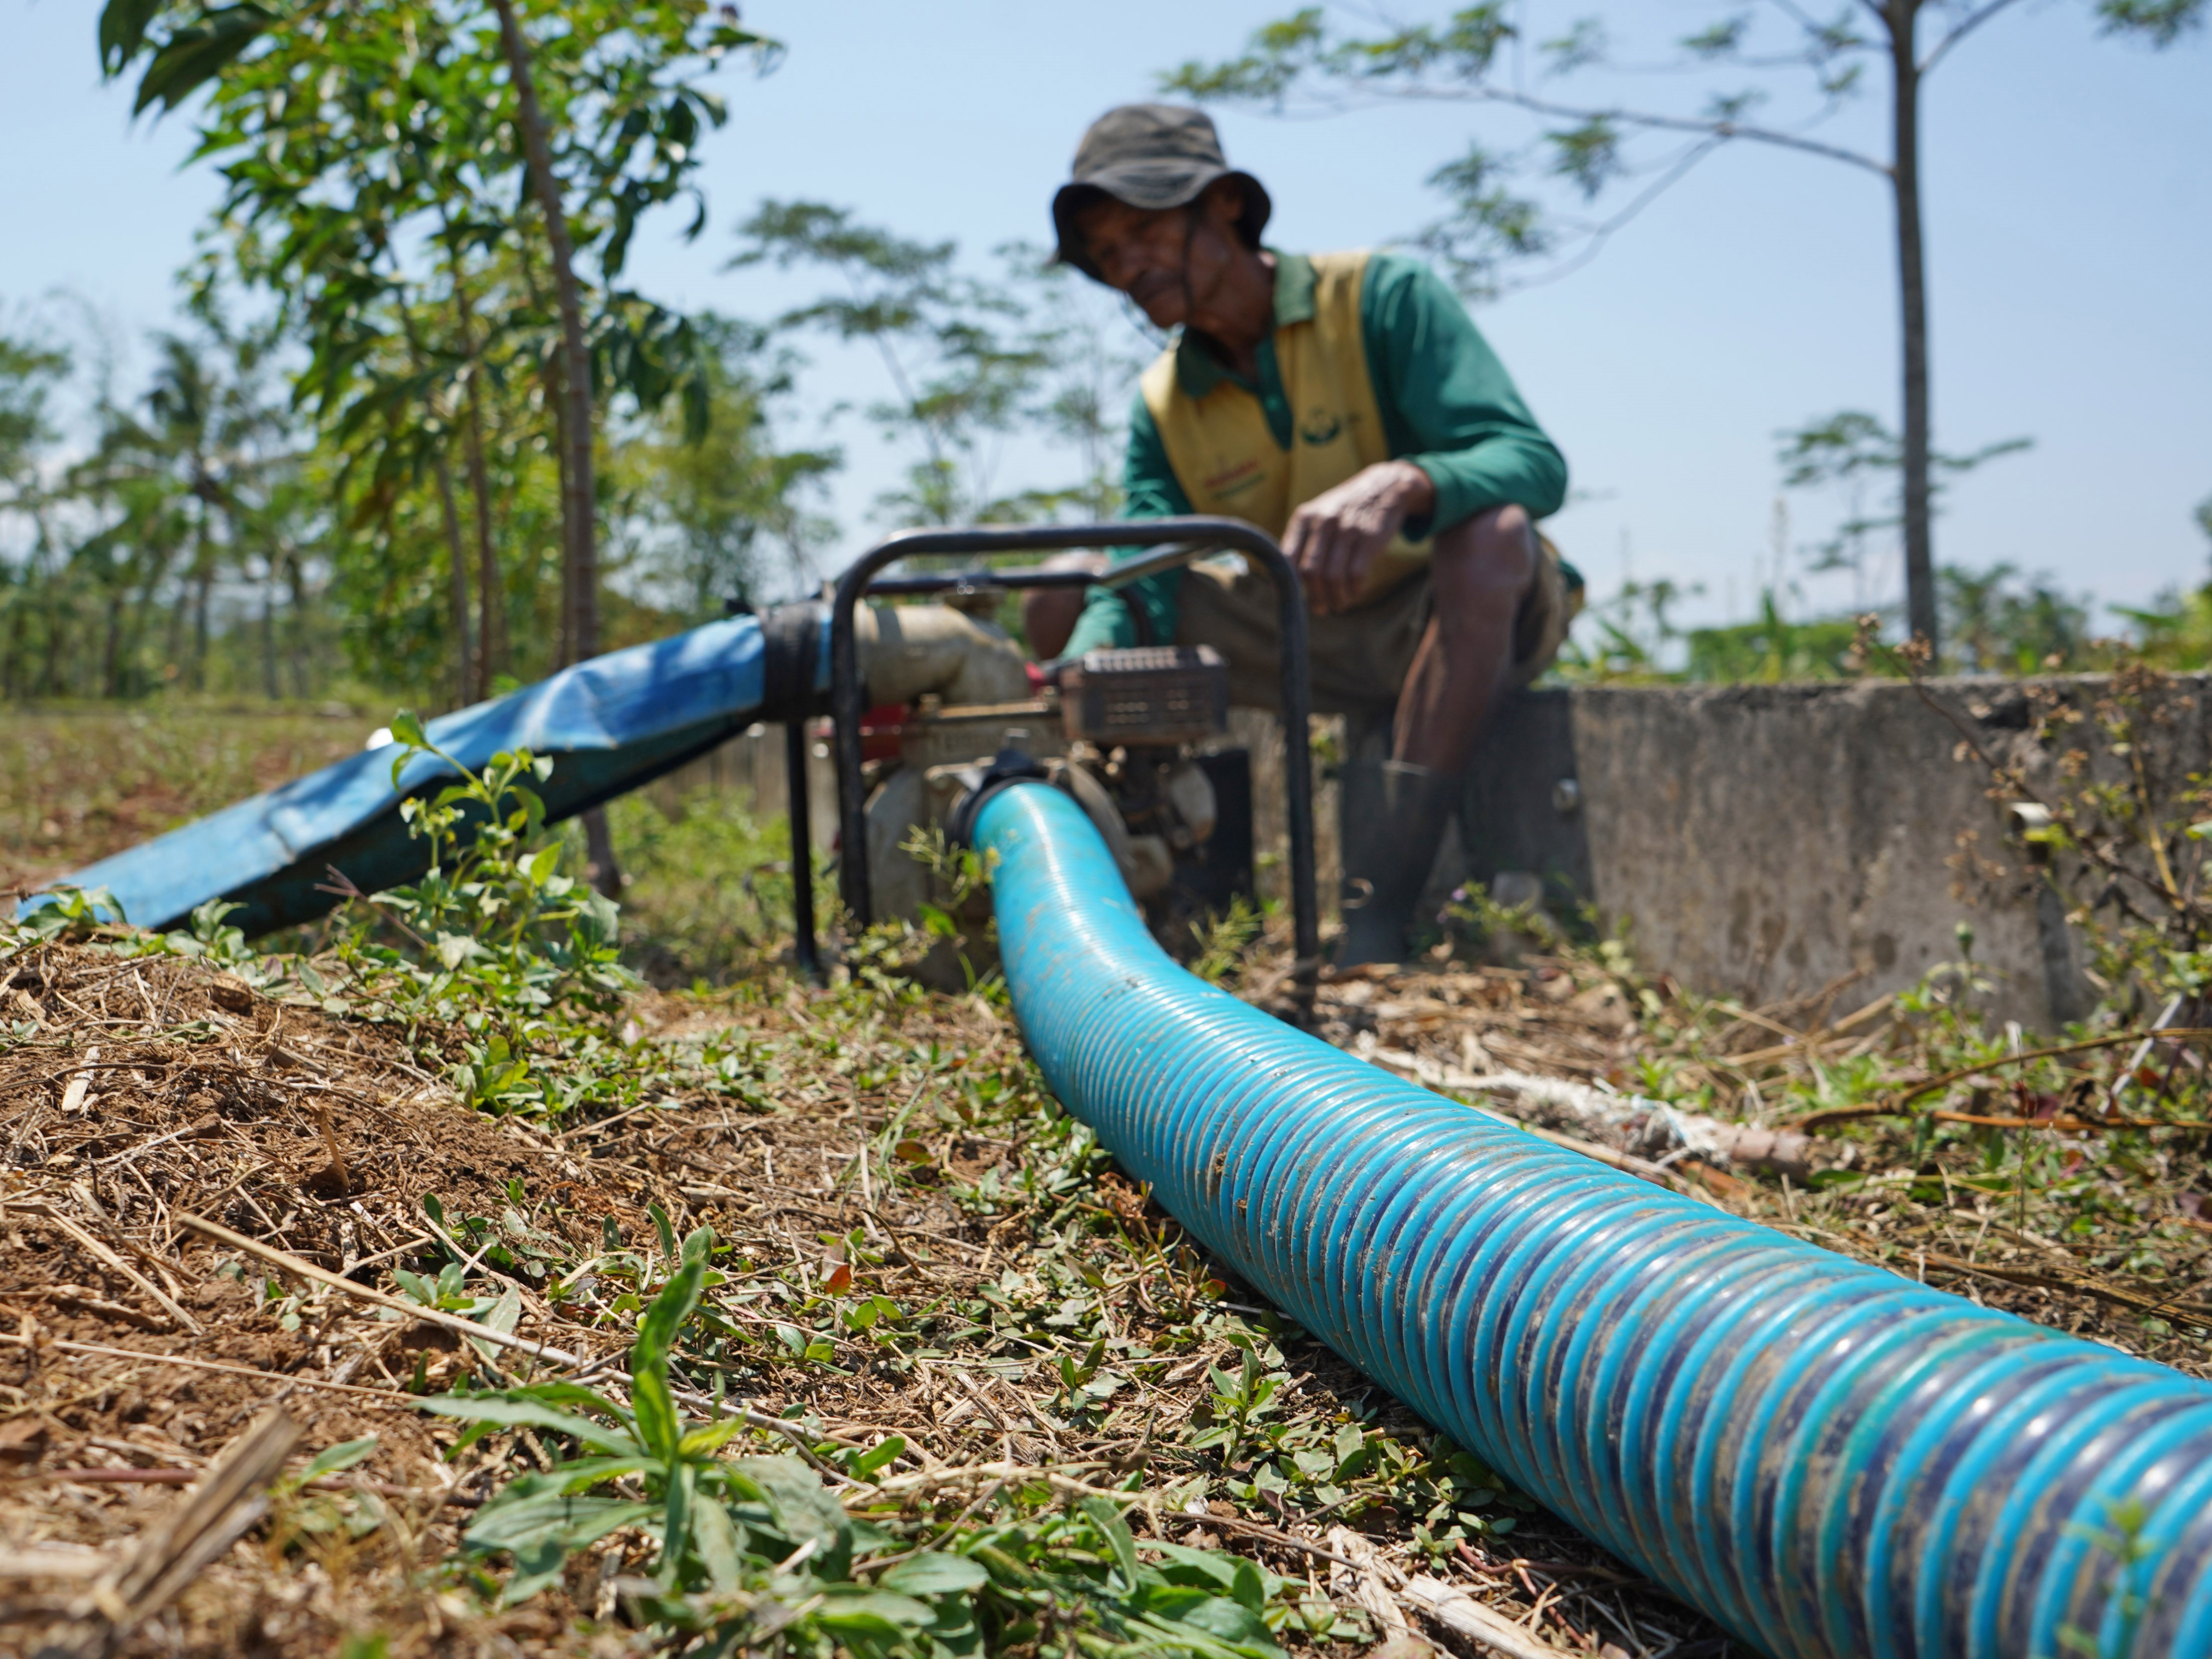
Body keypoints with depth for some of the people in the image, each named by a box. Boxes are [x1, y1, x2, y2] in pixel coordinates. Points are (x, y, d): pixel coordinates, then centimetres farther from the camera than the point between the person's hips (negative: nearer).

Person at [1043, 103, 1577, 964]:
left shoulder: (1384, 296, -12)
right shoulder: (1161, 409, 3)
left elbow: (1534, 462, -25)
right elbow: (1139, 585, -11)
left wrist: (1401, 483, -46)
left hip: (1475, 619, -4)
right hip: (1315, 641, 5)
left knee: (1489, 531, -39)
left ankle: (1374, 927, -44)